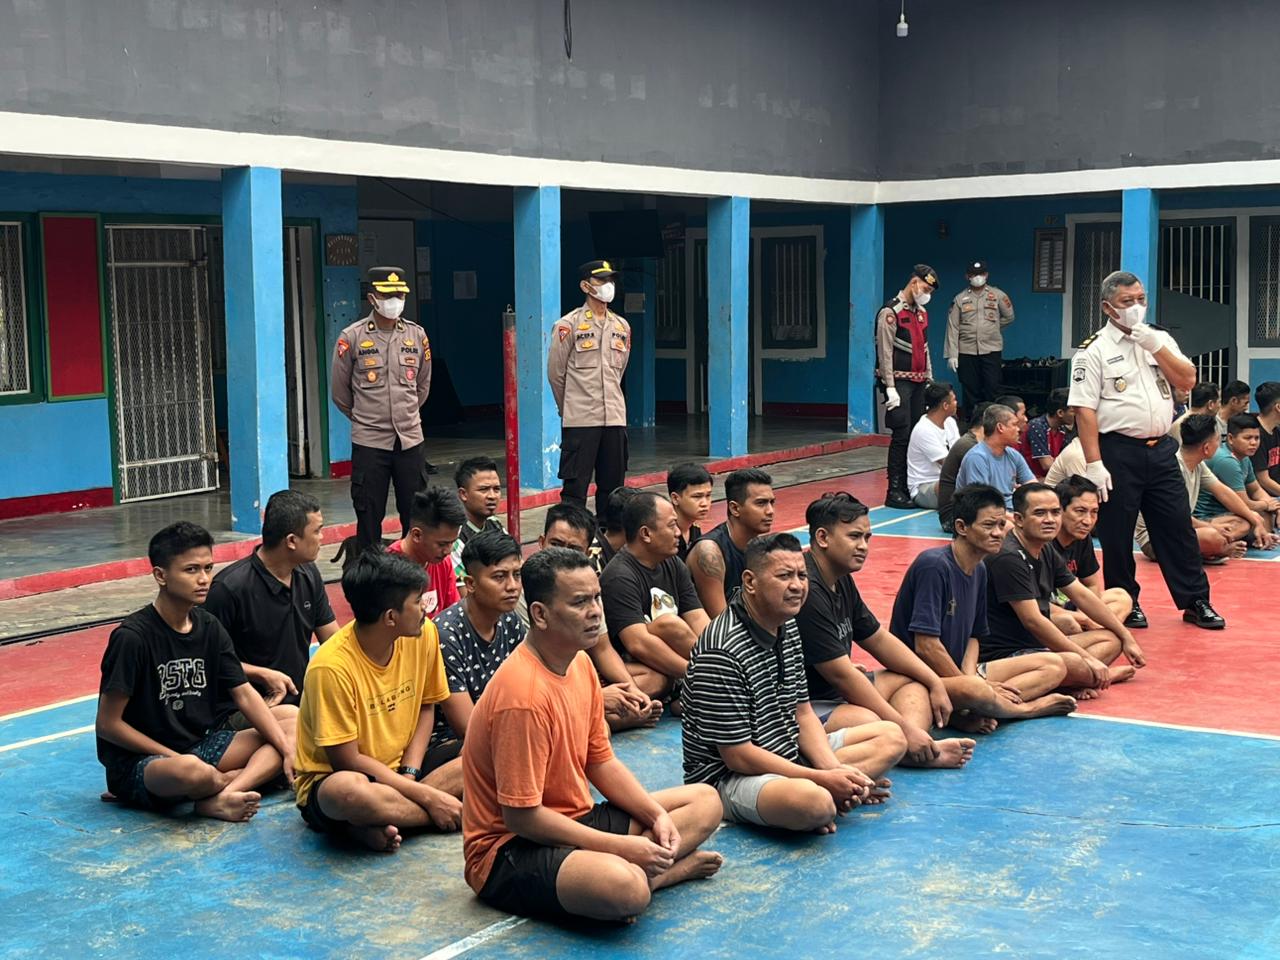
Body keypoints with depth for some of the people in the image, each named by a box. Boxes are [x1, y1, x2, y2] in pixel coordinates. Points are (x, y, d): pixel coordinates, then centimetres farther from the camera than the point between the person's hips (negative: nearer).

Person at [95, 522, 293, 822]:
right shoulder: (132, 637, -17)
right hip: (136, 761, -8)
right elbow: (107, 724, -15)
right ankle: (238, 781, -8)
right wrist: (176, 759, -15)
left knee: (282, 741, -8)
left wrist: (289, 751, -9)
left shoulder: (208, 627, 4)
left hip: (198, 746, 8)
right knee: (192, 772, -40)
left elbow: (244, 694, 3)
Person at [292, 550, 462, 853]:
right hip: (330, 779, -6)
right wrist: (428, 796, -21)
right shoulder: (332, 666, -25)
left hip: (399, 770, 6)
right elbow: (347, 761, -20)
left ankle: (386, 818, -18)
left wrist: (409, 774, -10)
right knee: (347, 792, -42)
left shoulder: (424, 633, -7)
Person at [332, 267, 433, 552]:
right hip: (369, 443, -3)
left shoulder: (416, 335, 6)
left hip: (410, 440, 3)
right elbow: (339, 390, 5)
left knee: (415, 516, 7)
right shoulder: (352, 337, -4)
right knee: (369, 517, 2)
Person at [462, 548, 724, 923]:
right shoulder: (523, 693, -25)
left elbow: (601, 762, 13)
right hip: (509, 849, -10)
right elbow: (521, 816, -24)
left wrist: (657, 815, -3)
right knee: (625, 889, -40)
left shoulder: (581, 663, 5)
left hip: (573, 823, 10)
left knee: (705, 801, 9)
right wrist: (621, 846, -20)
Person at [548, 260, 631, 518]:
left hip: (615, 417, 5)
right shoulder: (569, 325, -5)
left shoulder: (622, 326, 12)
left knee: (613, 485, 9)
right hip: (580, 420, -5)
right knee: (575, 486, -4)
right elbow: (556, 372, 0)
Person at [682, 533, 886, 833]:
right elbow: (738, 756, -21)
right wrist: (823, 780, -21)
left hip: (789, 758, 10)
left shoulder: (788, 628, 7)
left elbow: (802, 713, 10)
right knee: (814, 801, -40)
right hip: (726, 778, -10)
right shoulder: (722, 653, -24)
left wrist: (835, 770, -9)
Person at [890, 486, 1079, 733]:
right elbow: (925, 645, -22)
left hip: (959, 671, 10)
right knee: (975, 690, -41)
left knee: (1055, 666, 3)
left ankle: (969, 714, -19)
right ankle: (1030, 707, -7)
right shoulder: (933, 565, -18)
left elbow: (973, 636, 15)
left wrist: (971, 676, -7)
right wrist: (973, 684, -14)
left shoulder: (979, 571, 10)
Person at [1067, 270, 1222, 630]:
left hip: (1161, 449, 5)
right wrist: (1094, 464, -16)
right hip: (1119, 452, -4)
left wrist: (1154, 346, -8)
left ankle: (1195, 601, 17)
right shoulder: (1094, 350, -5)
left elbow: (1187, 380, 2)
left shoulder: (1160, 339, 12)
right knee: (1116, 533, 3)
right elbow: (1085, 410, -11)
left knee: (1178, 526, 8)